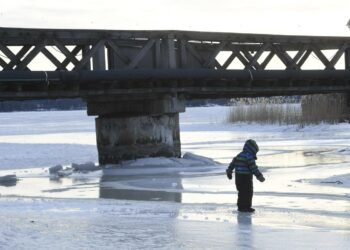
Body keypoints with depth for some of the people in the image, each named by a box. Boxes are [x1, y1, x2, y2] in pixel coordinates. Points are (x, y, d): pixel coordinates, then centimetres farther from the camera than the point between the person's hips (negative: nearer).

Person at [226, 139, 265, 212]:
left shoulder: (239, 155, 12)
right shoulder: (249, 157, -15)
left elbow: (232, 164, 19)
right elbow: (253, 168, -18)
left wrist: (229, 172, 31)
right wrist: (259, 176, -13)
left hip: (238, 176, 8)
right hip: (246, 177, -8)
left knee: (241, 192, 15)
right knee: (248, 192, -2)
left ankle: (241, 206, 20)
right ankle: (246, 207, -2)